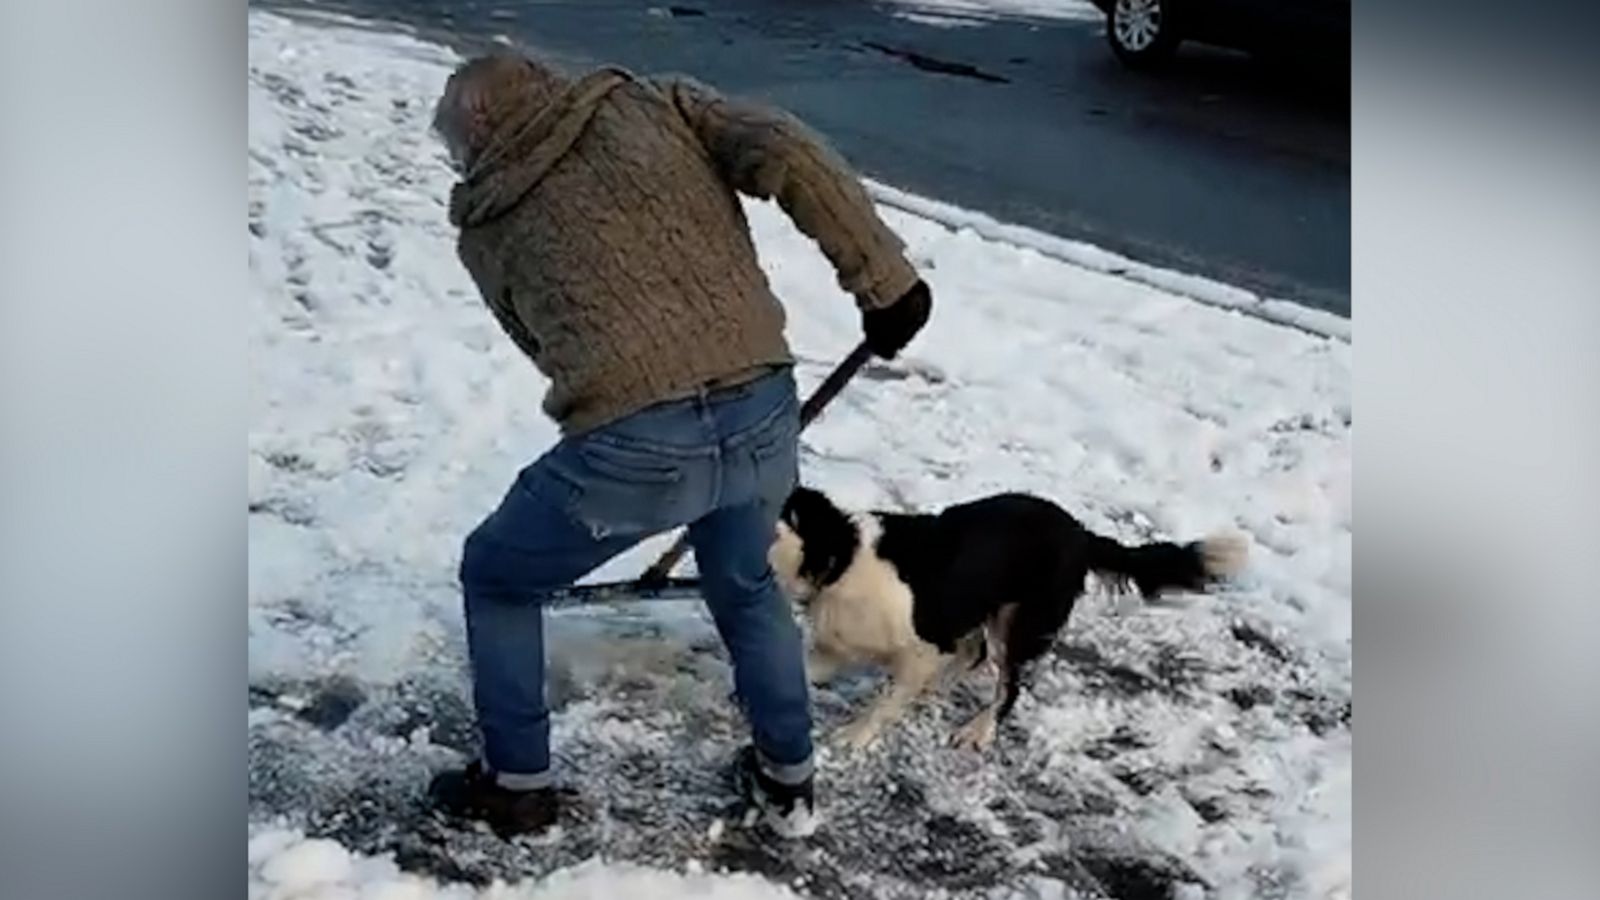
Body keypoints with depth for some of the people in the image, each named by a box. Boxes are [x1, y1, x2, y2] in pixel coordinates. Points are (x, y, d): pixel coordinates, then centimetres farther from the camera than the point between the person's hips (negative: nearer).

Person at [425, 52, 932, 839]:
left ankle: (519, 784, 37)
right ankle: (788, 782, 45)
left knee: (495, 579, 27)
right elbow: (789, 156, 0)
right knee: (745, 586, 34)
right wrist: (884, 278, 4)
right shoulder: (650, 103, 15)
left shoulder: (486, 226, 15)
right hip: (763, 419, 3)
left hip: (632, 448, -3)